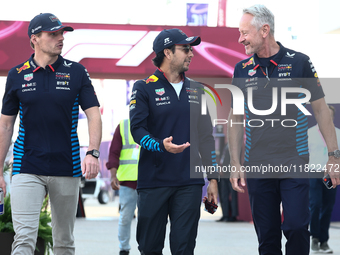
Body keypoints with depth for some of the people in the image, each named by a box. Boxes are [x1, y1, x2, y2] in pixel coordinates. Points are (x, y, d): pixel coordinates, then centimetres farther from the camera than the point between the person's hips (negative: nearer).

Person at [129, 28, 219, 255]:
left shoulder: (196, 90, 14)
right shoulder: (144, 88, 0)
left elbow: (206, 136, 15)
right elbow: (137, 129, -9)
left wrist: (213, 178, 10)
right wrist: (160, 145, -29)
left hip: (190, 183, 3)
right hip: (154, 182, -3)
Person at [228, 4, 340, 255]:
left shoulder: (299, 62, -2)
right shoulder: (242, 70, 7)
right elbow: (236, 119, 13)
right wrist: (236, 164, 6)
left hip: (295, 165, -3)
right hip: (257, 167, 3)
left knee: (296, 227, -13)